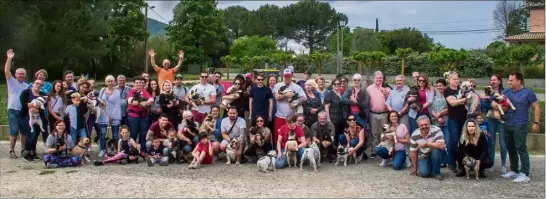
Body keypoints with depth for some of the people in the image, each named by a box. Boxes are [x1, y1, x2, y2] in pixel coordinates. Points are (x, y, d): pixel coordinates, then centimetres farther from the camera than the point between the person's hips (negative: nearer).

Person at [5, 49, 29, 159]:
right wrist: (9, 59, -19)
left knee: (24, 132, 6)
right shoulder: (11, 82, 4)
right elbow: (6, 71, -10)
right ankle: (11, 151, 2)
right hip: (13, 110, -4)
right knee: (14, 131, -6)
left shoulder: (27, 86, 17)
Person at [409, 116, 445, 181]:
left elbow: (441, 146, -35)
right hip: (423, 157, 1)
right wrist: (414, 168, 1)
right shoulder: (414, 135, -13)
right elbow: (413, 152, -4)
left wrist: (426, 144, -36)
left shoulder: (436, 130, -22)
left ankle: (436, 172, -14)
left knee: (436, 149, -34)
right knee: (423, 173, -23)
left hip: (435, 154, -1)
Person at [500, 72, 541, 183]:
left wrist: (536, 122, -7)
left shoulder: (527, 93, -3)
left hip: (520, 126, -6)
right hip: (507, 125, 6)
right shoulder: (506, 92, 11)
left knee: (521, 149, -8)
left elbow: (536, 107, -1)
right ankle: (514, 170, 25)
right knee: (510, 148, 13)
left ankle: (525, 174, -5)